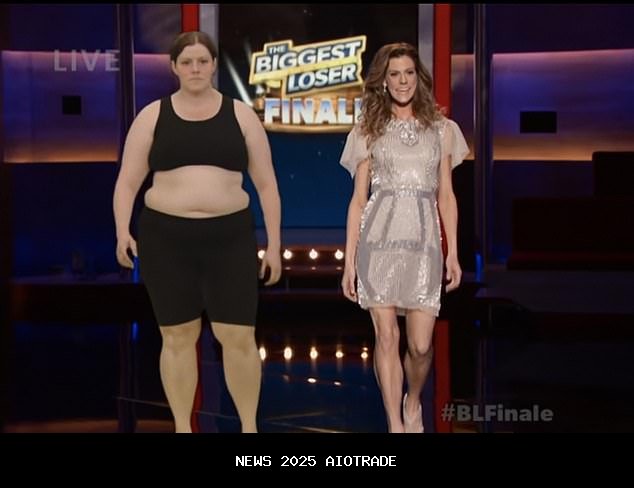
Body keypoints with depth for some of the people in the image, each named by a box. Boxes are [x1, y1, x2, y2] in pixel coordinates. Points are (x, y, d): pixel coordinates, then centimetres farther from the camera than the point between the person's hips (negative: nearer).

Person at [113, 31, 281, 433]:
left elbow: (267, 184, 7)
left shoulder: (241, 115, 5)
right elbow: (128, 182, 4)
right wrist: (123, 232, -10)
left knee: (238, 336, -2)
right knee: (177, 336, 7)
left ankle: (249, 427, 15)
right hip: (166, 237, 0)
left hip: (229, 237, 0)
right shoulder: (152, 116, 5)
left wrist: (273, 244, 2)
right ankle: (182, 428, 21)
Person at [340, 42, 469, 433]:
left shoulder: (442, 129, 11)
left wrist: (453, 253, 6)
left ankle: (414, 402, 28)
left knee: (421, 344, -3)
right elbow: (358, 198, 7)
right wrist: (349, 261, 2)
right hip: (379, 238, -1)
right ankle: (395, 424, 10)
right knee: (386, 336, -2)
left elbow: (446, 195, 12)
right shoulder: (368, 130, 7)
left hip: (423, 240, 1)